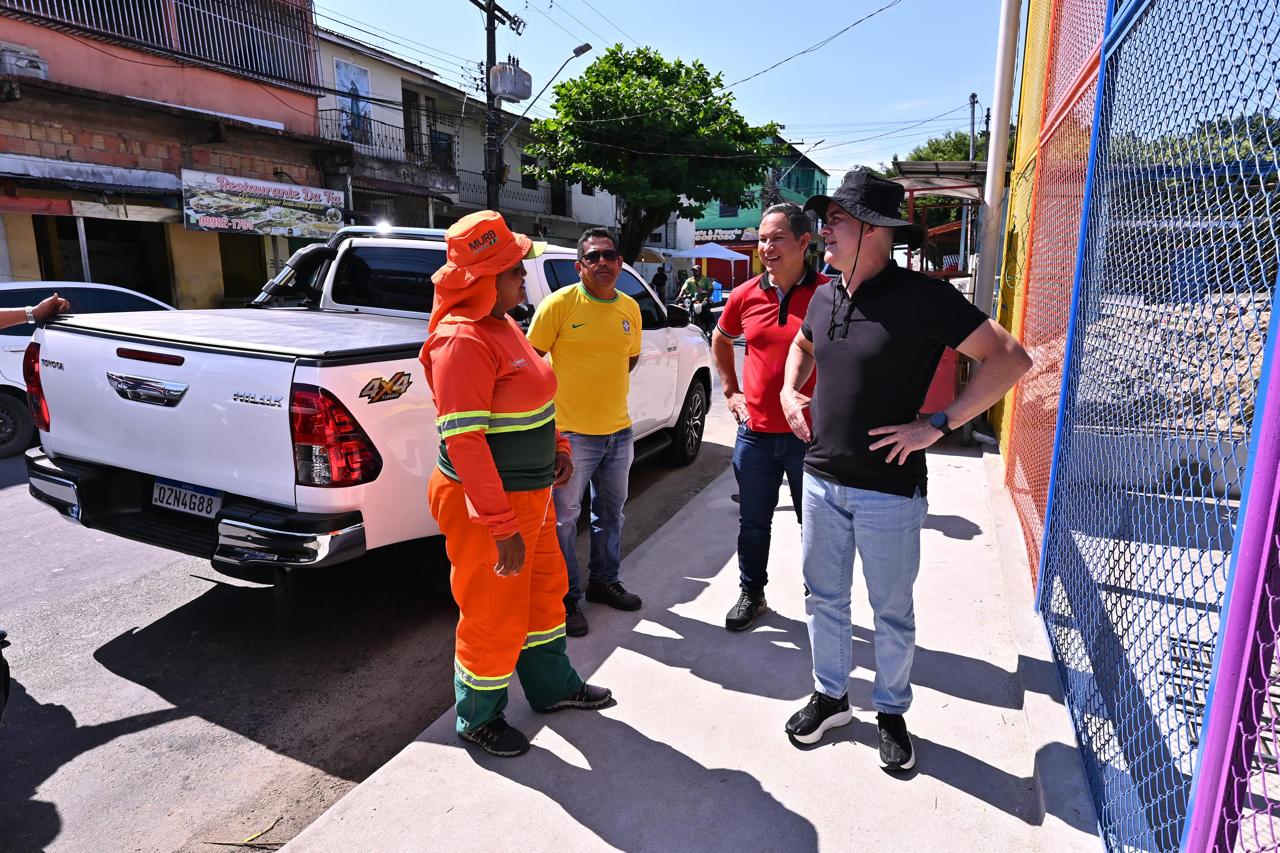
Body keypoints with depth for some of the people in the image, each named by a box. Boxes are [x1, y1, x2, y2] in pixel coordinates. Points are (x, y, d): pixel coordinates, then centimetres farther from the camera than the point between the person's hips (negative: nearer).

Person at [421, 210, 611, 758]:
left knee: (543, 589, 24)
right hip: (486, 504, -10)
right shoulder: (463, 340, -24)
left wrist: (556, 447, 12)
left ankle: (553, 686, 46)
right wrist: (502, 526, -27)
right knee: (493, 614, 8)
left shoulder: (502, 324, 7)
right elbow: (462, 439, -28)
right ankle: (478, 718, 33)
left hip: (530, 493, 10)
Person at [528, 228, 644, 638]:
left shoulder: (630, 308, 6)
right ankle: (567, 598, 20)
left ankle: (604, 580, 39)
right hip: (571, 433, -6)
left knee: (611, 512, 19)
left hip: (619, 431, 6)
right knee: (564, 518, 3)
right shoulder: (560, 303, -10)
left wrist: (608, 387, 10)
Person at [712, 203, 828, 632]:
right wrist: (730, 390, 14)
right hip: (755, 432, 3)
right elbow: (720, 339, 20)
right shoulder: (745, 295, 1)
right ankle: (751, 594, 35)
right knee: (753, 523, 16)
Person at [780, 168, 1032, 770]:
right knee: (824, 598, 17)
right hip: (821, 479, 6)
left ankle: (891, 712, 35)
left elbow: (1010, 359, -15)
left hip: (889, 489, -5)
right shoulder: (825, 296, 5)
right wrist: (790, 390, 10)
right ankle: (830, 696, 37)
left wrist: (938, 424, -19)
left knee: (892, 612, 12)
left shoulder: (921, 297, -15)